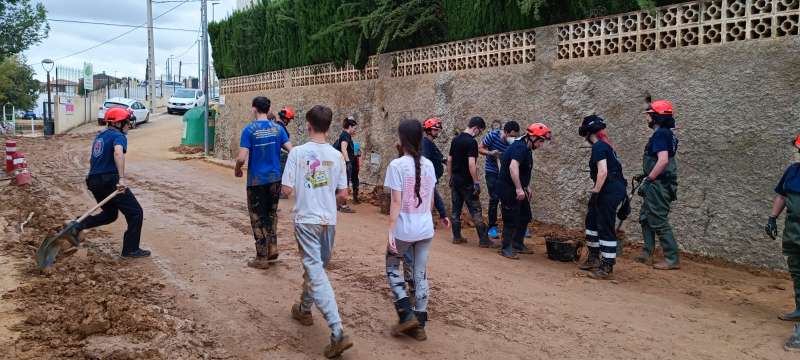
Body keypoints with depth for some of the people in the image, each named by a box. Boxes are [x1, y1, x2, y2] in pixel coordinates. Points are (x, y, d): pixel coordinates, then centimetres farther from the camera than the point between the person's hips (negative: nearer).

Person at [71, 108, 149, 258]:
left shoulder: (100, 135, 20)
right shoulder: (119, 136, -8)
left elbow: (91, 160, 29)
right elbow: (118, 153, -30)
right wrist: (122, 178, -37)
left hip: (93, 181, 9)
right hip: (109, 180, -9)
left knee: (110, 214, 26)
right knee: (135, 212, 1)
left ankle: (79, 225, 8)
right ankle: (131, 249, 2)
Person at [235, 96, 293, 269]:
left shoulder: (249, 130, -11)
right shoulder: (278, 128, 0)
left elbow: (242, 158, -17)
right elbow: (292, 151, -4)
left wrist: (237, 169, 4)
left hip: (256, 180, -4)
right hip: (275, 179, 4)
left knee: (258, 217, 5)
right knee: (272, 213, 20)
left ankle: (262, 258, 10)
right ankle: (272, 249, 18)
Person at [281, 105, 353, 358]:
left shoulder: (297, 152, -10)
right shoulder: (336, 155, 1)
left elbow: (287, 189, -11)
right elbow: (343, 195, 3)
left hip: (306, 221, -4)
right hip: (328, 221, 4)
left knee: (316, 273, -6)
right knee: (316, 268, 23)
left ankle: (338, 333, -15)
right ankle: (304, 309, 43)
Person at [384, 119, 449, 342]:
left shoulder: (397, 165, -13)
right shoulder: (428, 165, 4)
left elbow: (396, 202, -16)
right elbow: (431, 200, 11)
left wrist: (391, 231, -13)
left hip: (404, 229, -5)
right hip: (426, 229, 5)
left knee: (392, 268, 16)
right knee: (421, 275, 13)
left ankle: (407, 315, 5)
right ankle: (419, 324, 18)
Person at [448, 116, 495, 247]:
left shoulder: (455, 140, 9)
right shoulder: (472, 142, -16)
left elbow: (449, 160, 14)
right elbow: (471, 164, -23)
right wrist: (476, 182, -18)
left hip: (455, 180, 8)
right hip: (466, 182, -8)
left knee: (456, 209, 11)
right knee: (476, 211, -2)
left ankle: (457, 237, 16)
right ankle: (483, 240, 1)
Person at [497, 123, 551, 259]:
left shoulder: (527, 149, 11)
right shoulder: (520, 147, -21)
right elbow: (513, 167, -35)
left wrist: (527, 186, 19)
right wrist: (519, 188, -36)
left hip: (517, 188, 10)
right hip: (508, 188, -10)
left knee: (525, 217, 16)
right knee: (511, 219, -4)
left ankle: (518, 244, 28)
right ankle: (506, 249, 7)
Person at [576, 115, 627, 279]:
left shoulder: (598, 146, -14)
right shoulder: (605, 144, 16)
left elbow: (603, 172, -23)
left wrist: (595, 193, -19)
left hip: (610, 191, -11)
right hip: (613, 189, 11)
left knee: (606, 228, -6)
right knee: (592, 219, 19)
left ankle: (607, 267, -1)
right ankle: (594, 259, 29)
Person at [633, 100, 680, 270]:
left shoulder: (660, 134, -16)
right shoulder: (667, 134, 16)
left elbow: (663, 160, -28)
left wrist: (648, 180, -21)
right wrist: (645, 175, 20)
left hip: (658, 186, -11)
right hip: (658, 186, 11)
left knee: (659, 222, -5)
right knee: (645, 218, 18)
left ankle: (672, 260, 0)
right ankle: (647, 254, 25)